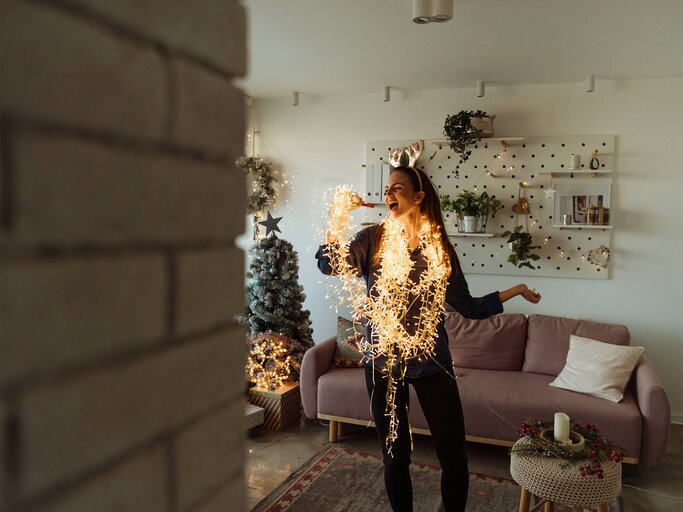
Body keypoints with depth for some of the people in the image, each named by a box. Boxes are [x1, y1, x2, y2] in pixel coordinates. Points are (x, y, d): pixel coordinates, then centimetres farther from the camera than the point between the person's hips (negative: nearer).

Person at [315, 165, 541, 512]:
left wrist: (514, 291, 3)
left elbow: (468, 307, 4)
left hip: (431, 362, 1)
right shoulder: (373, 239, -1)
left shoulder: (440, 248, 1)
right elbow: (328, 263, -14)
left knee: (454, 457, 4)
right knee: (395, 457, 12)